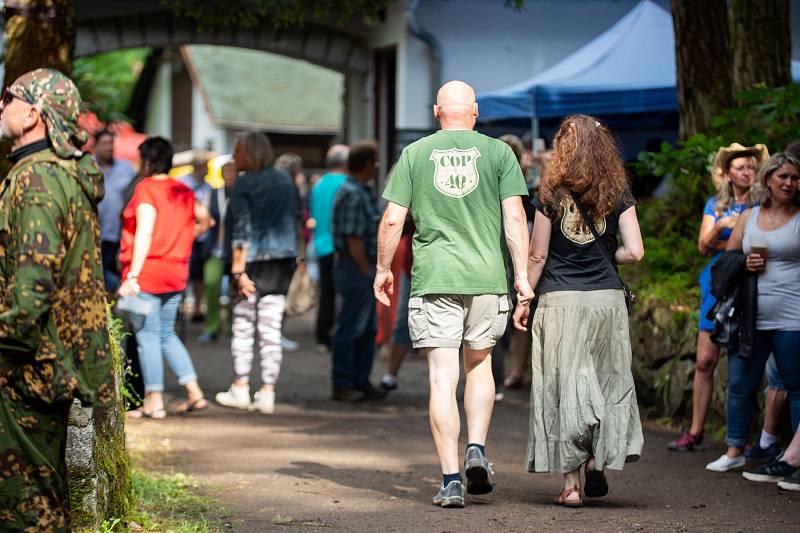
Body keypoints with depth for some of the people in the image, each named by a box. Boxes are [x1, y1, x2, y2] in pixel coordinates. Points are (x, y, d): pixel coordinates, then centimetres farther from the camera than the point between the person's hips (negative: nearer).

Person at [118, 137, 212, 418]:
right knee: (167, 335, 17)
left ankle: (154, 402, -1)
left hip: (147, 273, -7)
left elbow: (144, 234, -18)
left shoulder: (146, 188, -11)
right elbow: (205, 220, 19)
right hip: (176, 274, 7)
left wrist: (133, 275, -19)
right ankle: (194, 392, 11)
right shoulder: (183, 191, 10)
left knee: (148, 336, -2)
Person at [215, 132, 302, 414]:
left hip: (255, 260, -5)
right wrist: (298, 256, 22)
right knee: (271, 328, 4)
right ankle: (267, 393, 2)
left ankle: (240, 388, 13)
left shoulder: (244, 184, -9)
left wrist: (238, 269, -14)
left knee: (243, 325, 9)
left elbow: (242, 230, -13)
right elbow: (297, 220, 14)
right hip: (284, 259, 5)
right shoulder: (285, 180, 9)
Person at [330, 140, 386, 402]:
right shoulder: (353, 194, -18)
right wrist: (366, 272, -17)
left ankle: (361, 382, 21)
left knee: (367, 329, 14)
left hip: (364, 268, 10)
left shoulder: (362, 192, 16)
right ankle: (342, 386, 1)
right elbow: (354, 240, -21)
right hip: (356, 268, -10)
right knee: (351, 329, -4)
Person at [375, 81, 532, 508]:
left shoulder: (415, 154, 5)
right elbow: (514, 216, -3)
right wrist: (521, 274, -1)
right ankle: (476, 448, 4)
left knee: (442, 378, -1)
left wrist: (383, 269, 14)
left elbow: (393, 219, 2)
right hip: (488, 278, 1)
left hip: (433, 280, -1)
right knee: (480, 365, 20)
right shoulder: (498, 152, 4)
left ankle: (451, 479, -4)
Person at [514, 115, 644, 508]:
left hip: (560, 300, -2)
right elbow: (634, 251, -3)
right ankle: (598, 462, 8)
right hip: (607, 298, 2)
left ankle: (571, 483, 2)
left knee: (564, 387, 3)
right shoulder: (618, 194, 1)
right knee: (607, 382, 16)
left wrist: (522, 302, 7)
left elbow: (538, 257, -2)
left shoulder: (552, 195, -4)